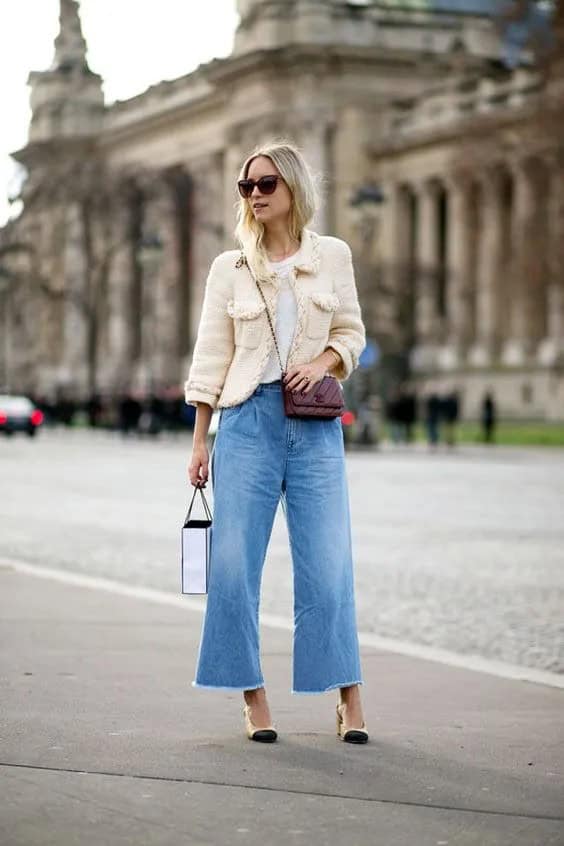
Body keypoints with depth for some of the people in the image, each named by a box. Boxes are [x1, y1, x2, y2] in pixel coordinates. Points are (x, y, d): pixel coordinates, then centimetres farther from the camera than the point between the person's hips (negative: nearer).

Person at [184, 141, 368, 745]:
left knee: (328, 565, -2)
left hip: (316, 423, 0)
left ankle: (349, 699, 8)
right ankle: (253, 699, 8)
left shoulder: (333, 256, 8)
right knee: (234, 563, -2)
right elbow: (211, 357, 6)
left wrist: (323, 362, -9)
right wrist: (199, 440, 2)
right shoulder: (229, 268, 6)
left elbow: (351, 332, 13)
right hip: (248, 420, 0)